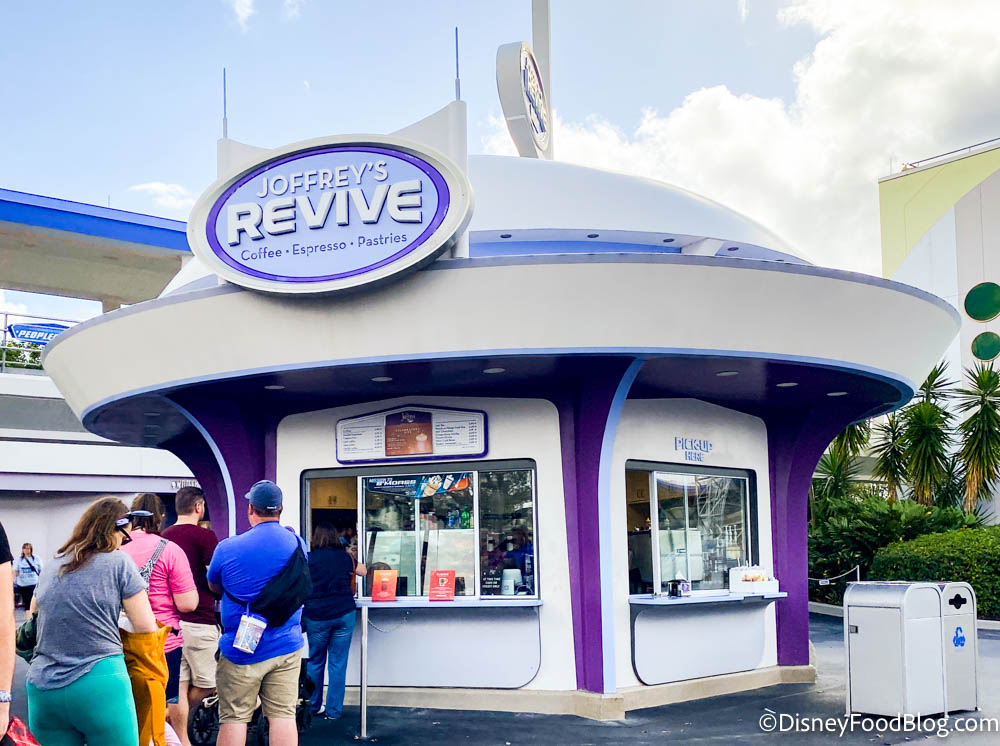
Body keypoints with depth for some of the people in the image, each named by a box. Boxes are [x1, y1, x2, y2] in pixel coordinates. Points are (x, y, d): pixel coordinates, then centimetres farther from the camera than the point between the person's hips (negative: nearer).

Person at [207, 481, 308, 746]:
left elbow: (214, 587, 9)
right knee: (283, 715, 4)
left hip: (241, 650, -3)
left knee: (234, 718, 5)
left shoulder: (228, 547, -10)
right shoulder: (298, 544, -1)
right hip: (286, 646, 3)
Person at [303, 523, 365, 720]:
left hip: (316, 616, -1)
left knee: (315, 662, 15)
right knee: (338, 663, 6)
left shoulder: (308, 559, -3)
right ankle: (333, 711, 10)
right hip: (344, 613, 1)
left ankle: (313, 707, 24)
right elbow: (363, 571, 21)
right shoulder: (344, 557, 4)